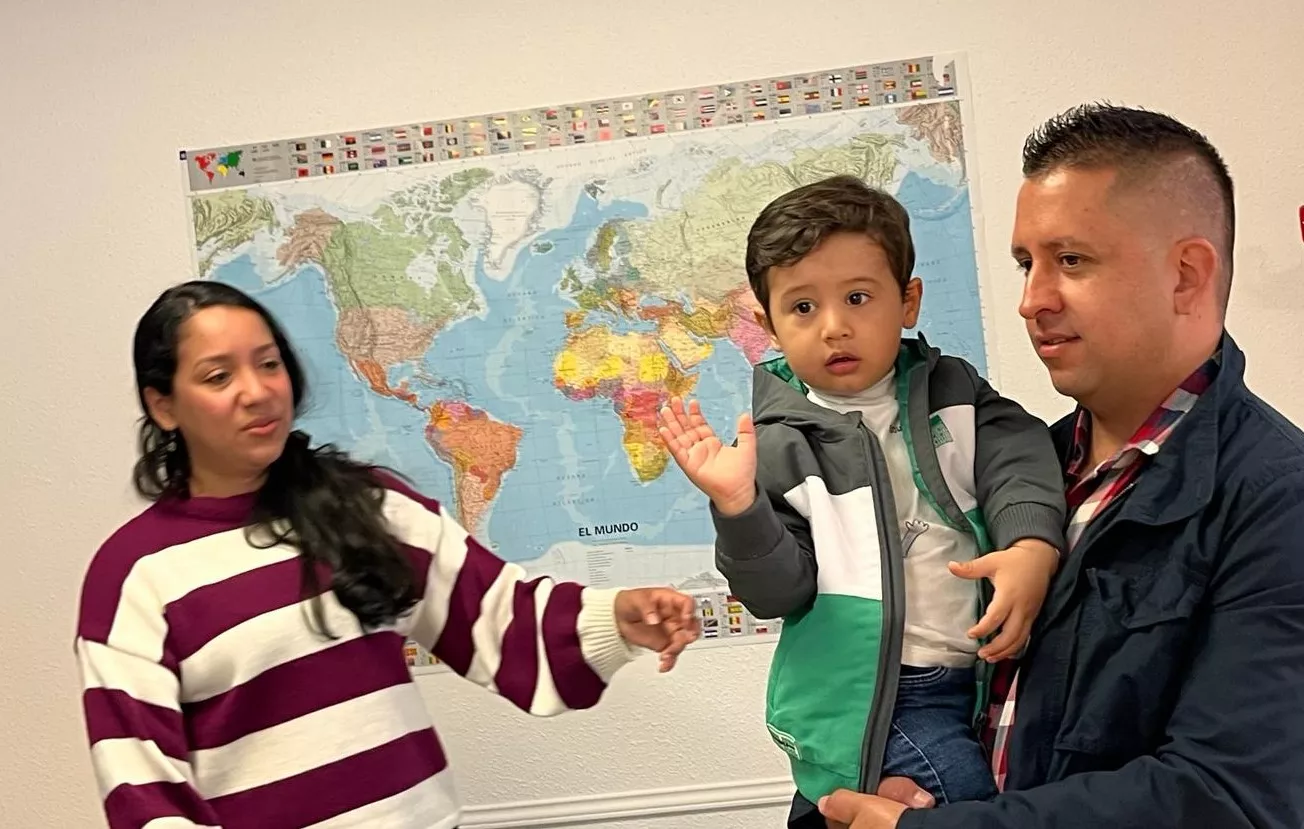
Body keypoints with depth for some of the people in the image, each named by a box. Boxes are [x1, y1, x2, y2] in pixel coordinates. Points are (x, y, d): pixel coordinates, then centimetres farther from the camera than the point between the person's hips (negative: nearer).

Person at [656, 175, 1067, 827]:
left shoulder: (952, 390, 6)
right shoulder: (778, 445, -4)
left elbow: (1018, 459, -10)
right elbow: (777, 591, -8)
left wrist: (1033, 546, -30)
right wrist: (738, 510, -27)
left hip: (987, 671, 5)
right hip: (875, 695, -4)